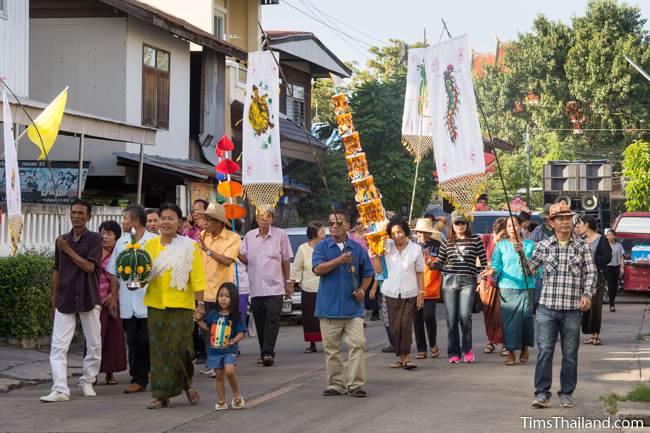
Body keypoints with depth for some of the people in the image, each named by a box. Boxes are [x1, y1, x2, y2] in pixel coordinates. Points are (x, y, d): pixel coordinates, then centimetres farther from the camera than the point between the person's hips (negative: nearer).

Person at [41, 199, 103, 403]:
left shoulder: (95, 239, -3)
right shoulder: (62, 240, 10)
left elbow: (90, 266, -15)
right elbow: (56, 269, 17)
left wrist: (68, 250, -13)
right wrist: (54, 295, 14)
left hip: (88, 298, -3)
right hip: (65, 298, 3)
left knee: (94, 344, 7)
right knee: (58, 346, -7)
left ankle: (87, 382, 23)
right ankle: (60, 389, -9)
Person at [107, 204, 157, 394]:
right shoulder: (121, 242, 12)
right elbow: (115, 273, 17)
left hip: (148, 301, -4)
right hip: (127, 303, 5)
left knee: (148, 341, -5)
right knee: (133, 342, 5)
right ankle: (138, 379, 11)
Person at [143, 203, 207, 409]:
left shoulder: (189, 246, 0)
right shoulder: (150, 245, 9)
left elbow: (197, 277, -1)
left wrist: (200, 303, -7)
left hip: (181, 305, -3)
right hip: (156, 305, 3)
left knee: (179, 348, -5)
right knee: (159, 350, 3)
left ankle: (187, 384, 21)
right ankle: (161, 395, 8)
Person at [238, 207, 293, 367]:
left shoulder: (280, 235, 1)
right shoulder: (249, 236, 9)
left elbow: (286, 260, 6)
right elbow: (244, 259, 8)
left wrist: (288, 281, 5)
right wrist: (238, 254, -14)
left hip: (274, 286, -3)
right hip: (256, 287, 3)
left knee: (272, 320, -11)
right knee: (259, 321, 6)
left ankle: (268, 352, -12)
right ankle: (264, 352, 15)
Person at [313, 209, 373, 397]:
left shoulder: (357, 248, 9)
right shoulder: (322, 247, 5)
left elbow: (368, 273, 16)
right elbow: (318, 269, -9)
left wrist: (362, 289, -1)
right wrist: (339, 260, -18)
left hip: (353, 308, 1)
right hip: (329, 307, 0)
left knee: (357, 345, -8)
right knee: (331, 349, 4)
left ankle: (355, 384, -3)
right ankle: (335, 385, 13)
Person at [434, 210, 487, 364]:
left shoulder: (475, 240, 6)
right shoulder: (447, 242, 11)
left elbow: (483, 261, 7)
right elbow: (440, 263, 10)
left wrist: (483, 279, -1)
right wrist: (431, 264, -10)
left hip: (468, 281, -2)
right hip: (449, 281, 2)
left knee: (464, 316, -13)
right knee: (451, 318, 0)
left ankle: (467, 348, 9)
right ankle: (454, 353, 9)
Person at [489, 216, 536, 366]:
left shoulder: (530, 245, 10)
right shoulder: (501, 245, 9)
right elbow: (496, 264, 3)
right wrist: (493, 270, -18)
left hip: (526, 287, 0)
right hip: (507, 287, 0)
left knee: (526, 317, -2)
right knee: (509, 318, -5)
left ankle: (525, 348, 16)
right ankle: (511, 351, 0)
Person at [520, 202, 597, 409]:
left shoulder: (581, 246, 6)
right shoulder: (543, 246, 6)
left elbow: (591, 273, 5)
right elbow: (530, 269, 9)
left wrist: (587, 294, -9)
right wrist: (520, 254, -7)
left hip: (572, 309, 0)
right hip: (547, 308, 0)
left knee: (570, 354, 6)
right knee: (544, 351, -3)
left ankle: (566, 393, 16)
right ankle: (542, 393, 3)